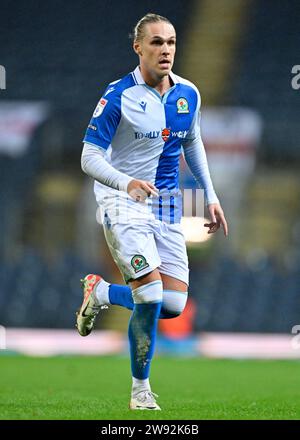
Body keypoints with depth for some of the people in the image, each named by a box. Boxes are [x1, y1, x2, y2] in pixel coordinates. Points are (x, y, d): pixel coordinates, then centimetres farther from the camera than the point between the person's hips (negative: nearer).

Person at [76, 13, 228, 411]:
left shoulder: (188, 94, 3)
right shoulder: (119, 95, -14)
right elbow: (90, 157, -15)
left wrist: (210, 195, 17)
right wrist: (127, 182, -33)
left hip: (167, 206, 6)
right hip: (123, 202, -6)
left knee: (173, 304, -3)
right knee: (151, 295, -18)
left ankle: (101, 292, 25)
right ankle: (140, 389, 1)